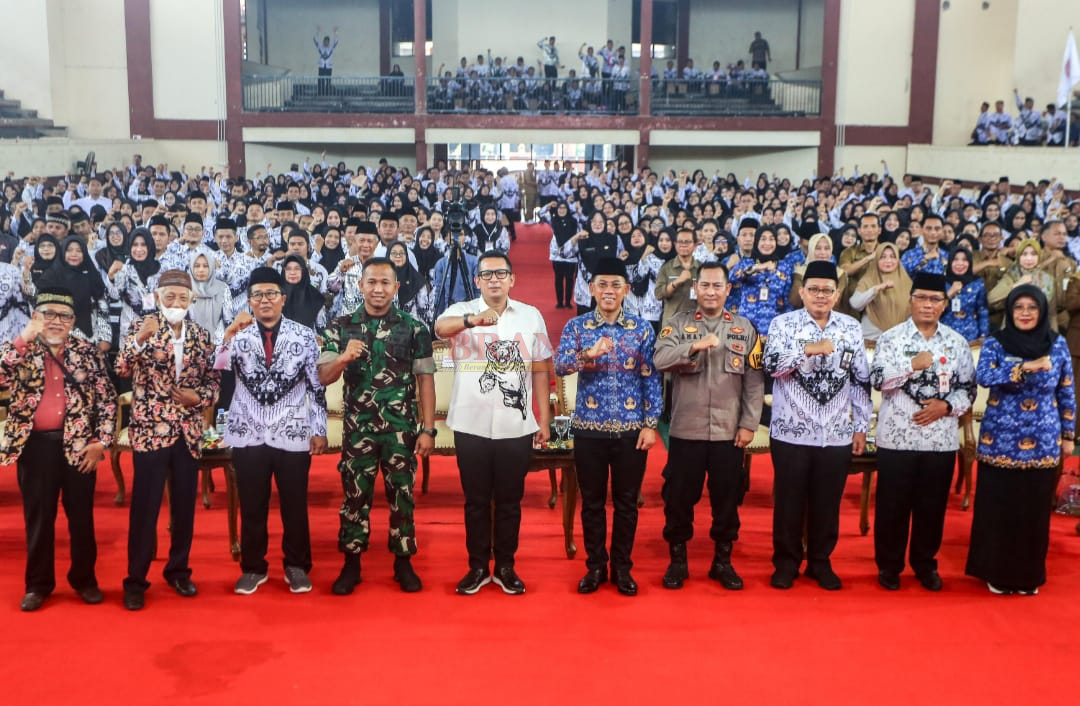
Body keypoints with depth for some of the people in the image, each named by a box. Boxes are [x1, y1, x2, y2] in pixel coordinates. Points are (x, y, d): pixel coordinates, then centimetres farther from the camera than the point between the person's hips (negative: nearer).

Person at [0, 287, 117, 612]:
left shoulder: (88, 352, 3)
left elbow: (107, 398, 1)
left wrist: (101, 442, -6)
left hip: (79, 445, 0)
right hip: (35, 445, 0)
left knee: (81, 516, 9)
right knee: (38, 517, 9)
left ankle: (84, 579, 22)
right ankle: (38, 584, 21)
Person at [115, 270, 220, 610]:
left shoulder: (201, 336, 7)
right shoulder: (142, 327, -2)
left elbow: (214, 381, 11)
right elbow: (121, 369, -16)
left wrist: (198, 397, -8)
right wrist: (140, 338, -31)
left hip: (188, 432, 4)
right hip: (150, 429, -3)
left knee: (185, 505, 11)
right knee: (144, 507, -1)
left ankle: (178, 570, 27)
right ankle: (136, 580, 11)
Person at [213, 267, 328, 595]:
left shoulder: (304, 336, 1)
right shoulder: (238, 335, 2)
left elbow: (317, 386, 3)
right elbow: (215, 371, -13)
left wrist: (319, 429, 1)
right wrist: (229, 334, -22)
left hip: (293, 435, -1)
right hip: (248, 435, 1)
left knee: (295, 505, 8)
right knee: (251, 506, 9)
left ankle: (297, 566, 24)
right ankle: (253, 567, 24)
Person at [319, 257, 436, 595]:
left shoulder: (414, 327, 1)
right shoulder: (341, 326, 2)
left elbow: (425, 379, 1)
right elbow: (324, 377, -1)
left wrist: (428, 429, -4)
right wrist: (344, 358, -23)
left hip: (402, 429, 0)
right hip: (357, 428, 0)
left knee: (401, 495, 7)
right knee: (355, 495, 7)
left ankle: (403, 563, 20)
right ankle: (351, 564, 19)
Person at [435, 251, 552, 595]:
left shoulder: (531, 315, 4)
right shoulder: (462, 310, -3)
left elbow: (540, 370, 8)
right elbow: (441, 328, -27)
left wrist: (544, 417, 5)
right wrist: (474, 319, -47)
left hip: (516, 426, 1)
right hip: (471, 425, -1)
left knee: (509, 500, 11)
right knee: (476, 499, 10)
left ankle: (505, 567, 24)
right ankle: (478, 566, 23)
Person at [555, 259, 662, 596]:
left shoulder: (642, 328, 1)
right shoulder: (576, 326, 0)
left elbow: (650, 378, 1)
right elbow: (559, 365, -15)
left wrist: (651, 424, -5)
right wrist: (589, 354, -33)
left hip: (631, 429, 0)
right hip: (589, 428, 0)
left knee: (626, 501, 9)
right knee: (592, 501, 10)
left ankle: (622, 567, 23)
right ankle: (595, 566, 23)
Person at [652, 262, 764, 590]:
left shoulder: (745, 328, 6)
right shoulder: (678, 324, 2)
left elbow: (754, 381, 3)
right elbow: (659, 360, -15)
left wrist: (749, 424, -3)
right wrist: (694, 345, -28)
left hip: (729, 432, 1)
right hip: (685, 430, -1)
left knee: (727, 498, 10)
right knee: (679, 497, 7)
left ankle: (723, 561, 24)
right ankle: (677, 560, 21)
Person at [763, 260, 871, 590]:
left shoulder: (852, 328, 7)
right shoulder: (784, 323, -2)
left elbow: (861, 381, 10)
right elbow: (771, 365, -16)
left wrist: (861, 426, 8)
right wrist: (808, 349, -26)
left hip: (837, 434, 2)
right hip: (791, 432, -2)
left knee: (827, 502, 11)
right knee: (789, 501, 7)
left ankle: (820, 562, 26)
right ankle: (786, 562, 22)